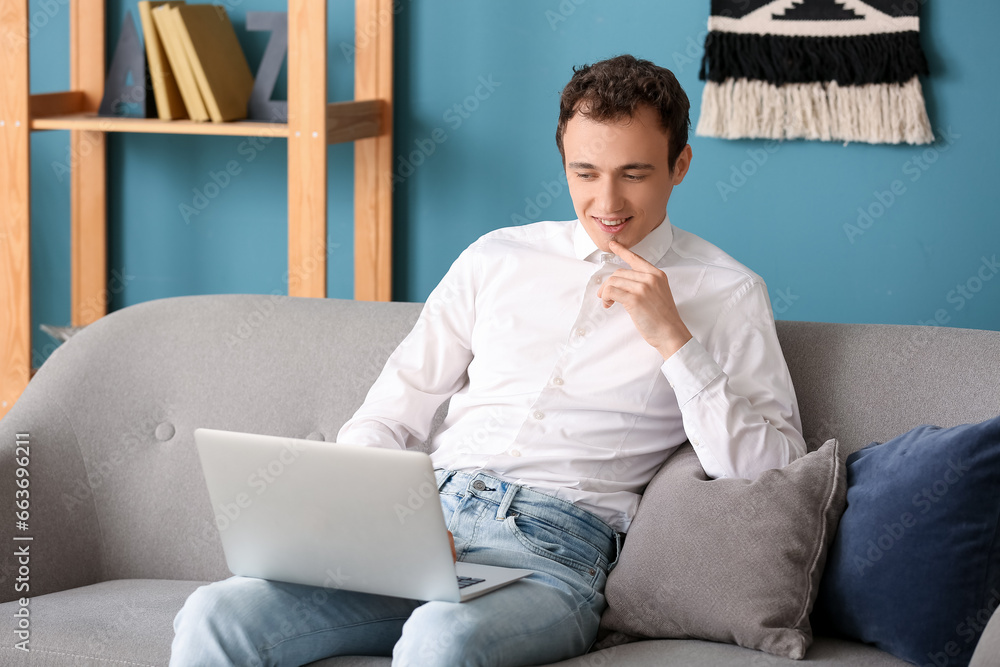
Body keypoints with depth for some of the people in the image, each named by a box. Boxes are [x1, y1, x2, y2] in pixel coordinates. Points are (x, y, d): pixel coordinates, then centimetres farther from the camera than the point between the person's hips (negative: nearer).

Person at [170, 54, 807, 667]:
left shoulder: (727, 295, 9)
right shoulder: (497, 258, 19)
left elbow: (771, 468, -2)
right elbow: (392, 413, 18)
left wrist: (671, 338, -8)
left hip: (554, 550, -3)